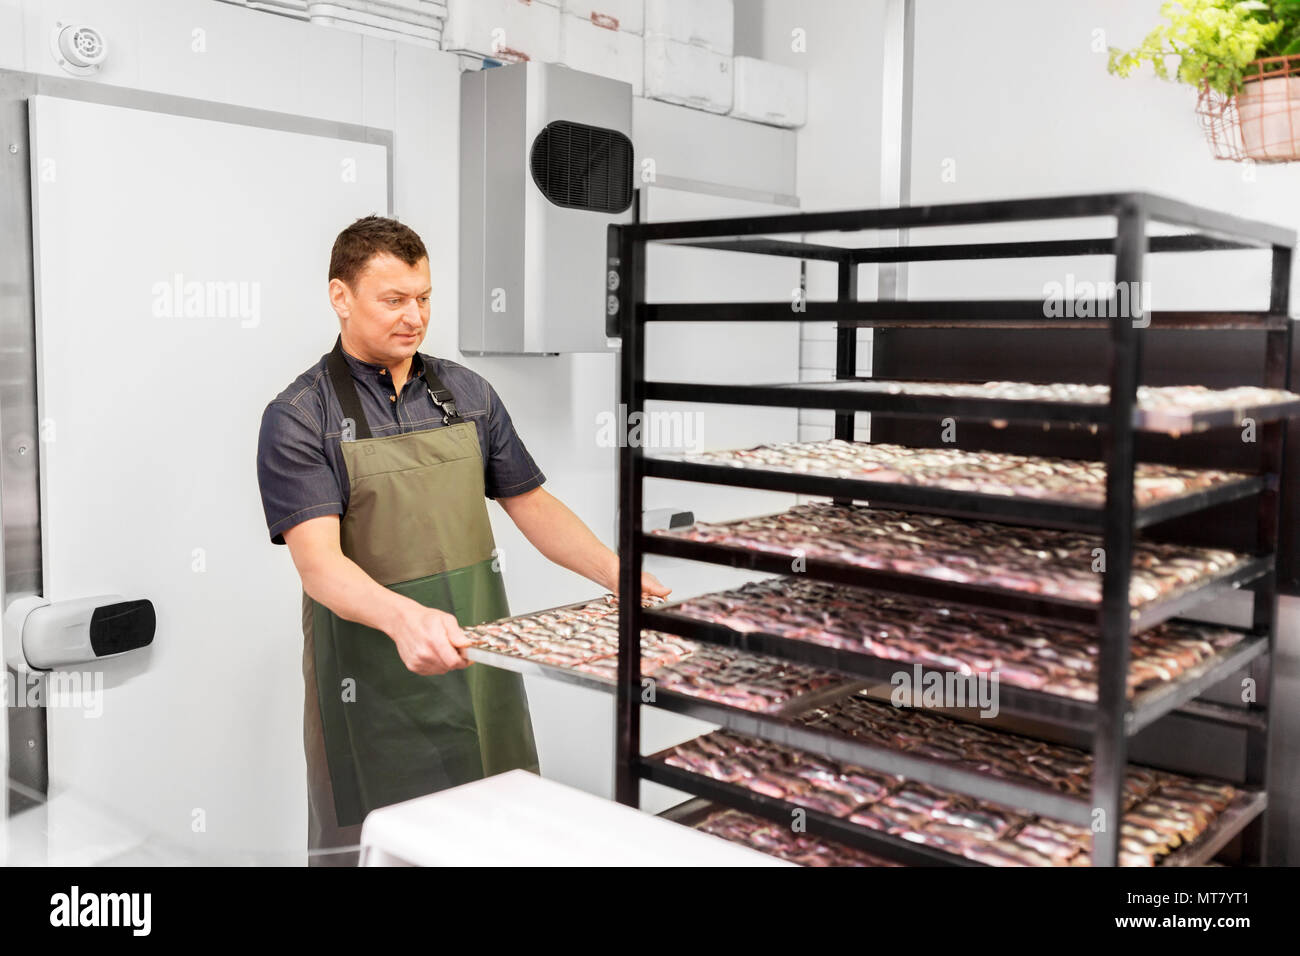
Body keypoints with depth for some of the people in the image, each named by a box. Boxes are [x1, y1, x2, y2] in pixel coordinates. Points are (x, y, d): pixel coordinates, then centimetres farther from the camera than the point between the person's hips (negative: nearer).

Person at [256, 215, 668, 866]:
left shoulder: (468, 394, 8)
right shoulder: (300, 417, -7)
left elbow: (532, 504, 11)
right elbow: (318, 560, -18)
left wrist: (617, 574, -4)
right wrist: (403, 617, -37)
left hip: (479, 655, 5)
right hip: (375, 675, -4)